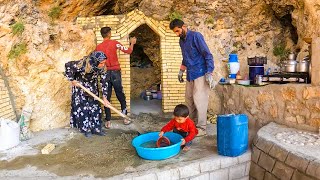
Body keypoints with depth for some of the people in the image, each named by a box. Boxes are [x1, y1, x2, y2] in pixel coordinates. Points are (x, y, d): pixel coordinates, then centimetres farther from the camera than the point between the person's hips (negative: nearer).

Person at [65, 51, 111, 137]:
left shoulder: (101, 67, -22)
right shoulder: (83, 64, -36)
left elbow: (104, 81, -17)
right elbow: (68, 65, -27)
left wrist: (104, 97, -20)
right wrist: (72, 80, -19)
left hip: (92, 87, 4)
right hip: (80, 85, -4)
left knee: (95, 107, 3)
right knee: (82, 107, -2)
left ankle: (96, 128, 13)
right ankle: (86, 129, 10)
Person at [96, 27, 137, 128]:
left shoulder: (98, 47, 4)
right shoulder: (114, 43, -5)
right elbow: (128, 51, -2)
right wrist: (132, 43, 15)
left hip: (105, 73, 2)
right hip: (115, 72, -2)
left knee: (106, 98, 6)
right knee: (121, 96, 10)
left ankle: (108, 122, 8)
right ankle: (125, 118, 16)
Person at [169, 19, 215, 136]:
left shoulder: (195, 36, -10)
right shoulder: (181, 41, 14)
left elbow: (208, 55, -13)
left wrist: (209, 73, -19)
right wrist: (181, 71, 24)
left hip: (200, 74, -8)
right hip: (190, 75, 8)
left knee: (199, 100, -7)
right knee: (189, 100, 9)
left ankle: (201, 128, 1)